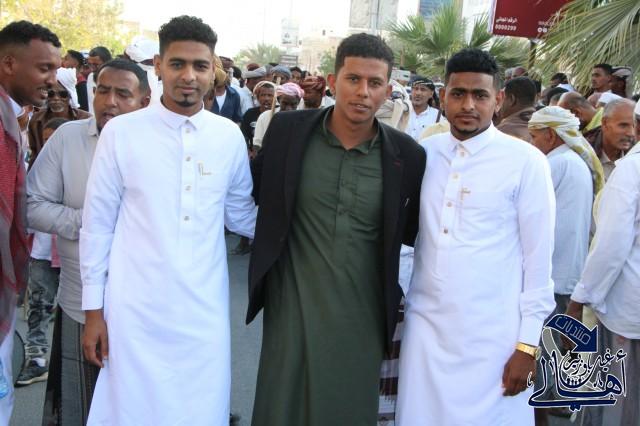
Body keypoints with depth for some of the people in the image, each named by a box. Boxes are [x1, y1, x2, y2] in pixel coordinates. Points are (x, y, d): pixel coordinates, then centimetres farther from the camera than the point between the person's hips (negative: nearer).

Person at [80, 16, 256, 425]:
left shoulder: (230, 136, 1)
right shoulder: (121, 132, -5)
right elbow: (97, 224, 0)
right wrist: (93, 309, 1)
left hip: (204, 309, 2)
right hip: (135, 308, -1)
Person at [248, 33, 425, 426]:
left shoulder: (408, 155, -6)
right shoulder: (288, 129, -6)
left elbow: (410, 232, 8)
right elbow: (256, 190, 9)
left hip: (360, 316, 0)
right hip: (292, 307, 0)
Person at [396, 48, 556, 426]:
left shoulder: (526, 162, -7)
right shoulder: (424, 154, 4)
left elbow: (539, 258, -5)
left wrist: (528, 343, -6)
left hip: (492, 335, -3)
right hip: (424, 326, 4)